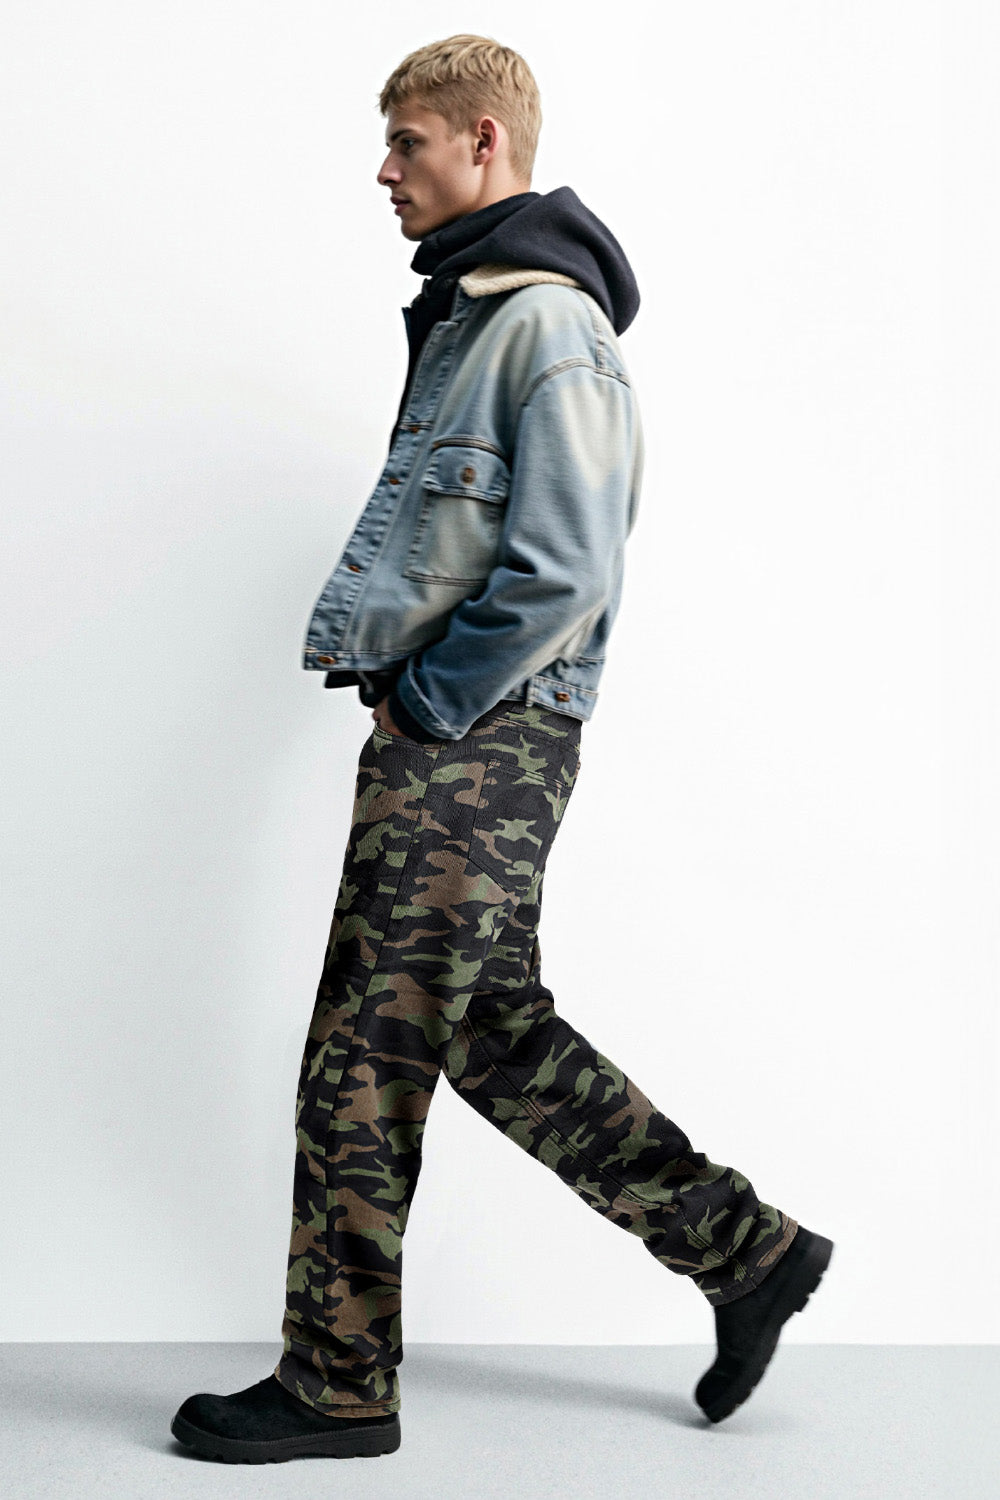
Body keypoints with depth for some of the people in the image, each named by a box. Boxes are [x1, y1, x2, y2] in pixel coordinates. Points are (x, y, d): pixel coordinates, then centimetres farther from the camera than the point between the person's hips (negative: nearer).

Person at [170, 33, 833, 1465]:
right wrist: (390, 669, 11)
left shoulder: (548, 323, -13)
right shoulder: (466, 311, 18)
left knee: (363, 1060, -2)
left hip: (476, 744, -10)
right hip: (437, 724, 10)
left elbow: (563, 573, -21)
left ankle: (336, 1384, 13)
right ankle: (744, 1247, 23)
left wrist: (422, 701, -13)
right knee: (491, 1030, 14)